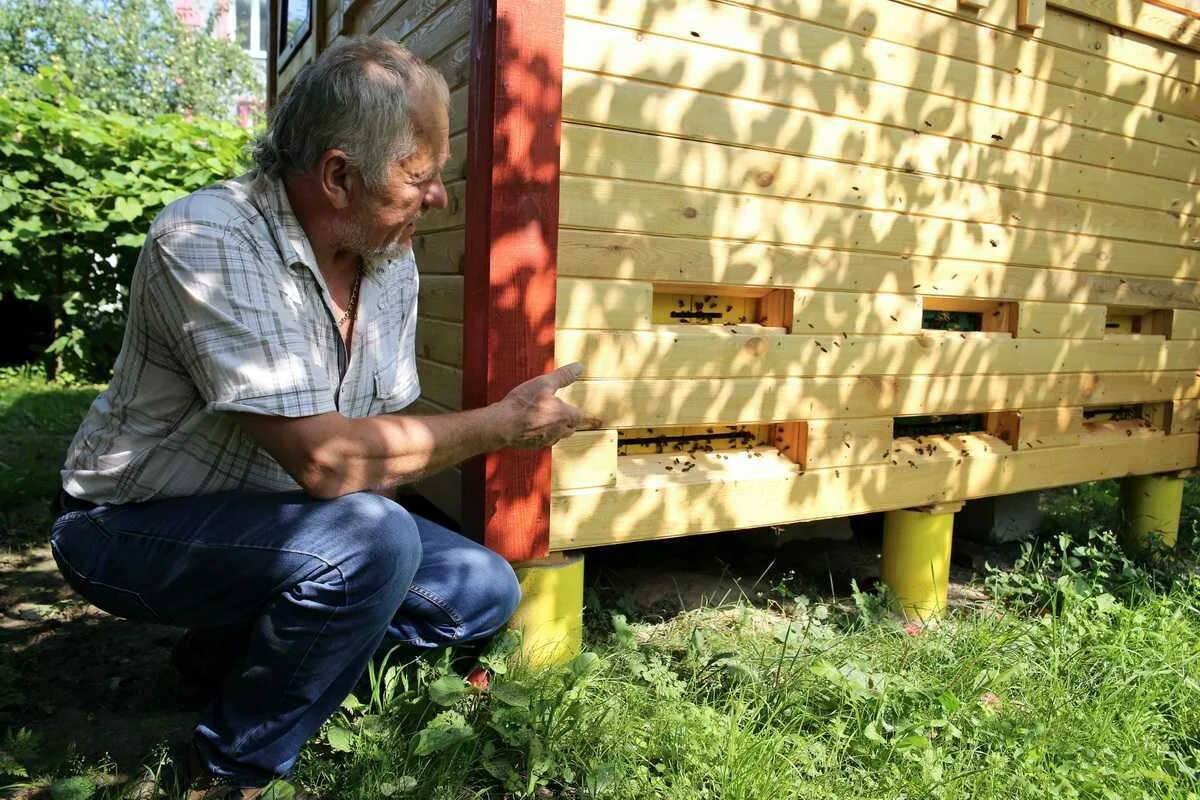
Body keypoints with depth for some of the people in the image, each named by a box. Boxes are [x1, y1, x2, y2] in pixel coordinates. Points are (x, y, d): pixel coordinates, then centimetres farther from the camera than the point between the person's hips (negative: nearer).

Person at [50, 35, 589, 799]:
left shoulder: (392, 258, -4)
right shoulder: (209, 240, -26)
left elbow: (381, 430, 4)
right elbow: (325, 459, -33)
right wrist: (505, 424, -23)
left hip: (281, 519, 7)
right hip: (137, 528, -6)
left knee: (484, 590, -4)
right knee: (373, 543, -33)